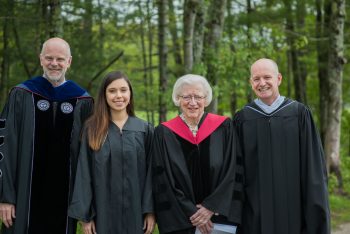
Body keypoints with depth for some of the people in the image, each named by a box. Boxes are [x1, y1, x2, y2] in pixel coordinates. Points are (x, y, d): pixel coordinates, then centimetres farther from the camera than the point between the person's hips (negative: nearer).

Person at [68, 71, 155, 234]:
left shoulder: (145, 129, 3)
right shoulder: (92, 129, 2)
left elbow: (151, 173, 1)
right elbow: (84, 174, 0)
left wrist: (150, 211, -6)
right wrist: (85, 215, -5)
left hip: (136, 213, 0)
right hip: (104, 213, 0)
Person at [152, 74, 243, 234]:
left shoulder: (224, 128, 1)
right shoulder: (164, 133, -1)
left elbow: (233, 172, -3)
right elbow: (162, 181, -5)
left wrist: (211, 207, -10)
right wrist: (191, 214, -10)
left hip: (221, 219, 0)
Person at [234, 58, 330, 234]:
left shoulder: (299, 113, 1)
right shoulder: (242, 118, 3)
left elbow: (313, 164, 1)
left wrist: (315, 210, -3)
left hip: (293, 206, 0)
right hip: (255, 210, 1)